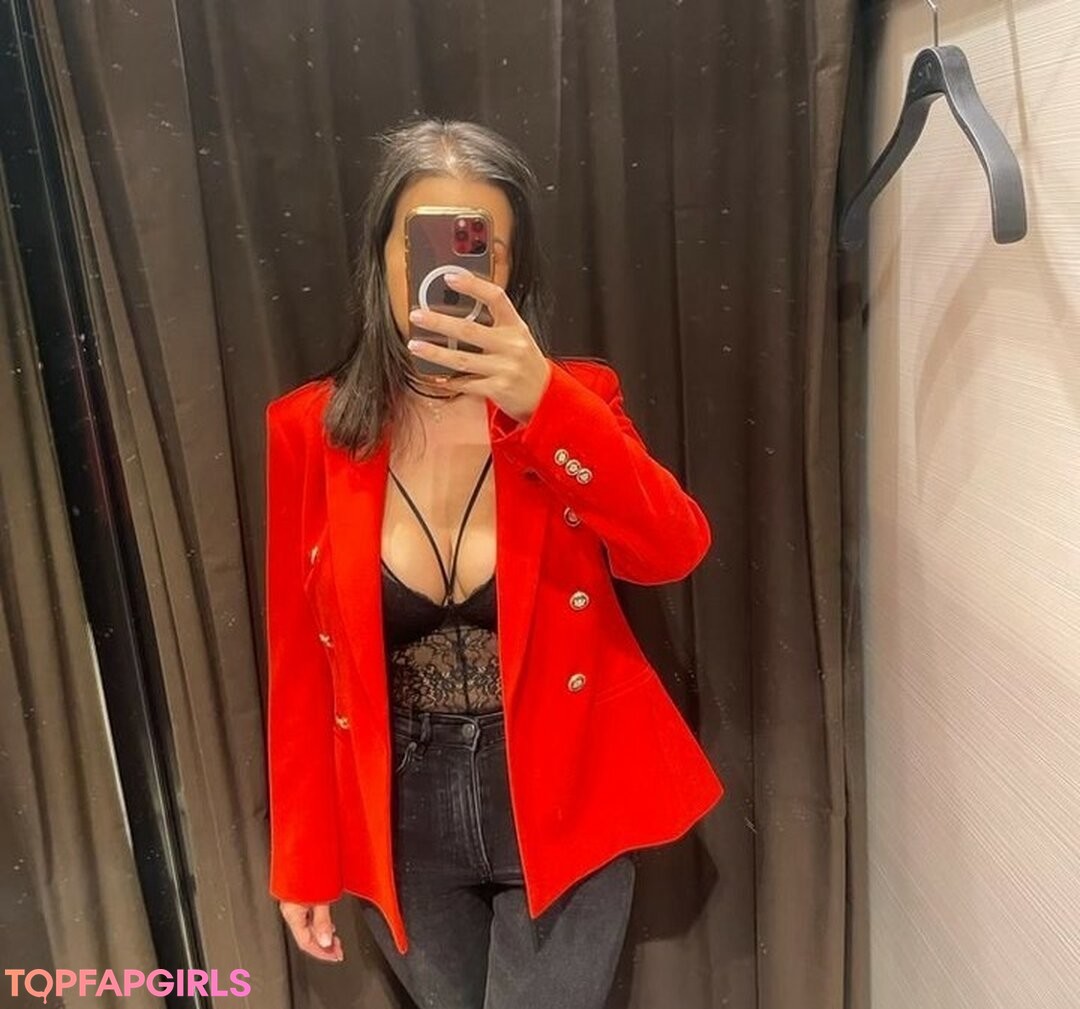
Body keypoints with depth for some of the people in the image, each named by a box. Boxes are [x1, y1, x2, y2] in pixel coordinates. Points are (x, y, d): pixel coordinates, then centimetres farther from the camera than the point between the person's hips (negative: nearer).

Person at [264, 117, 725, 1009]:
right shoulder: (311, 430, -8)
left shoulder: (571, 400, -9)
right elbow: (300, 661, -3)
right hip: (404, 828, 2)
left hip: (562, 813, -1)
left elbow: (674, 553, -27)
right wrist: (303, 858, 2)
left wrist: (543, 404, -41)